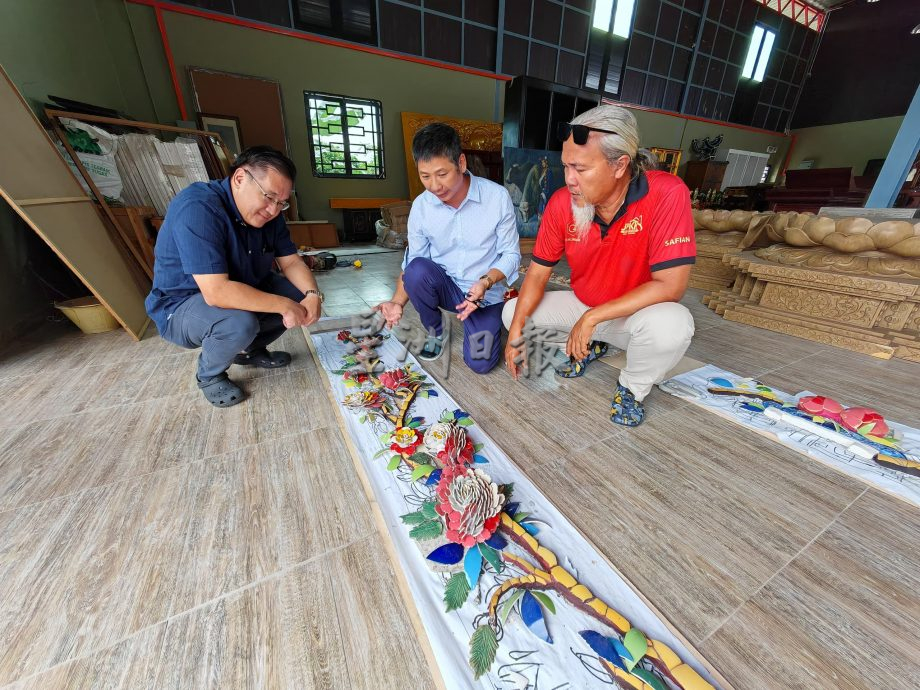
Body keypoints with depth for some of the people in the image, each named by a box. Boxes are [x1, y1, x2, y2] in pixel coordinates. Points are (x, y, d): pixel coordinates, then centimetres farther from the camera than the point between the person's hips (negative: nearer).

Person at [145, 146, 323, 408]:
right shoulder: (197, 208, -30)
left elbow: (291, 262, -5)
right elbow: (217, 292, -38)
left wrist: (312, 294, -25)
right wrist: (283, 305, -35)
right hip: (181, 305, -7)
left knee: (300, 294, -6)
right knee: (239, 323, -37)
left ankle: (250, 350, 14)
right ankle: (209, 375, -1)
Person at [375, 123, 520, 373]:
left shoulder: (497, 197, -15)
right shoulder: (420, 206, -8)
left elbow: (511, 254, -9)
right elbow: (411, 262, -3)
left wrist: (486, 282, -28)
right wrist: (397, 302, -18)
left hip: (485, 293, -2)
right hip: (445, 287, 2)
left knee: (480, 362, -17)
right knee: (418, 269, -31)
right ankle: (435, 332, -2)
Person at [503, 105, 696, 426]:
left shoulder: (667, 194, -25)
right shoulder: (561, 203, -14)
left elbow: (670, 285, -28)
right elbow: (538, 273, -10)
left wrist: (592, 317, -30)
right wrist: (516, 332, -18)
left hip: (635, 314, -3)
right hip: (581, 305, 4)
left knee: (672, 324, -37)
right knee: (512, 312, -4)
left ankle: (632, 388, -1)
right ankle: (589, 347, 17)